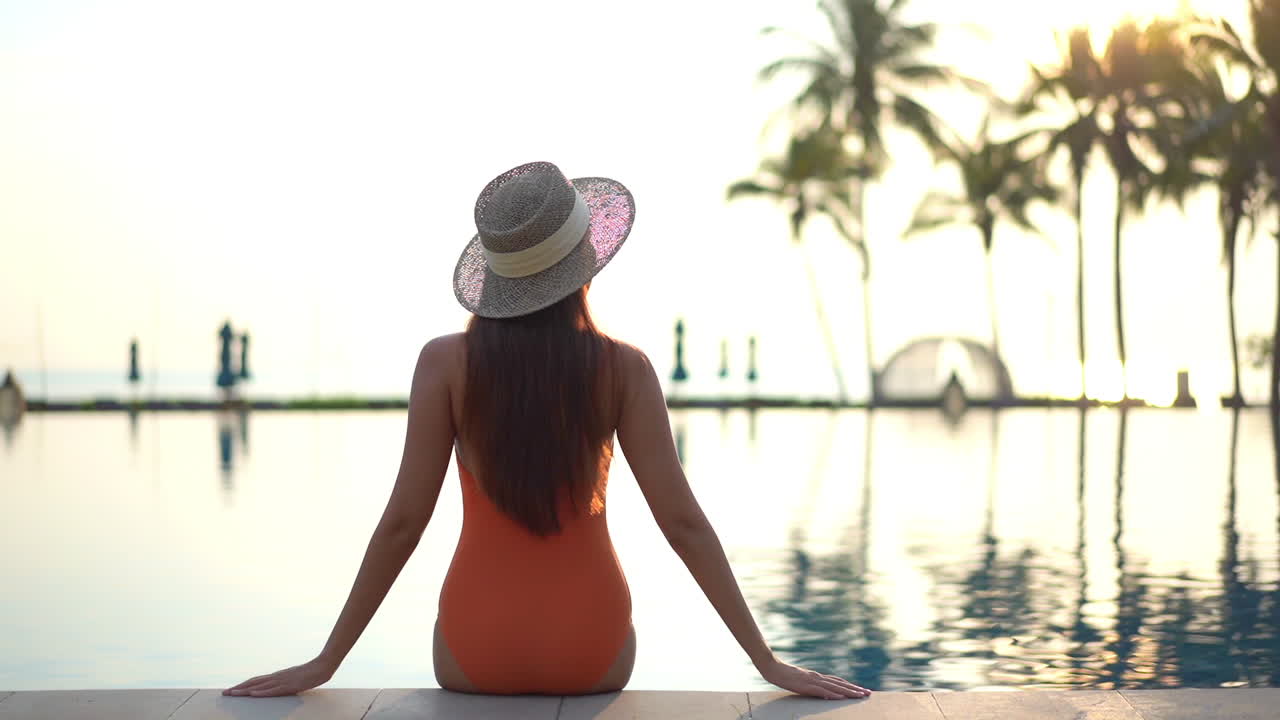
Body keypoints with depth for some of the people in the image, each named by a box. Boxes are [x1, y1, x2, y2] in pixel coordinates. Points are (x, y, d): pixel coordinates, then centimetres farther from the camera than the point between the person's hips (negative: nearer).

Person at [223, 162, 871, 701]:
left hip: (477, 646, 0)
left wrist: (326, 661, -1)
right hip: (589, 645, 0)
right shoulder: (623, 369, -9)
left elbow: (403, 520, -10)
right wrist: (767, 660, -3)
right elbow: (681, 521, -10)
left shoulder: (446, 362, -10)